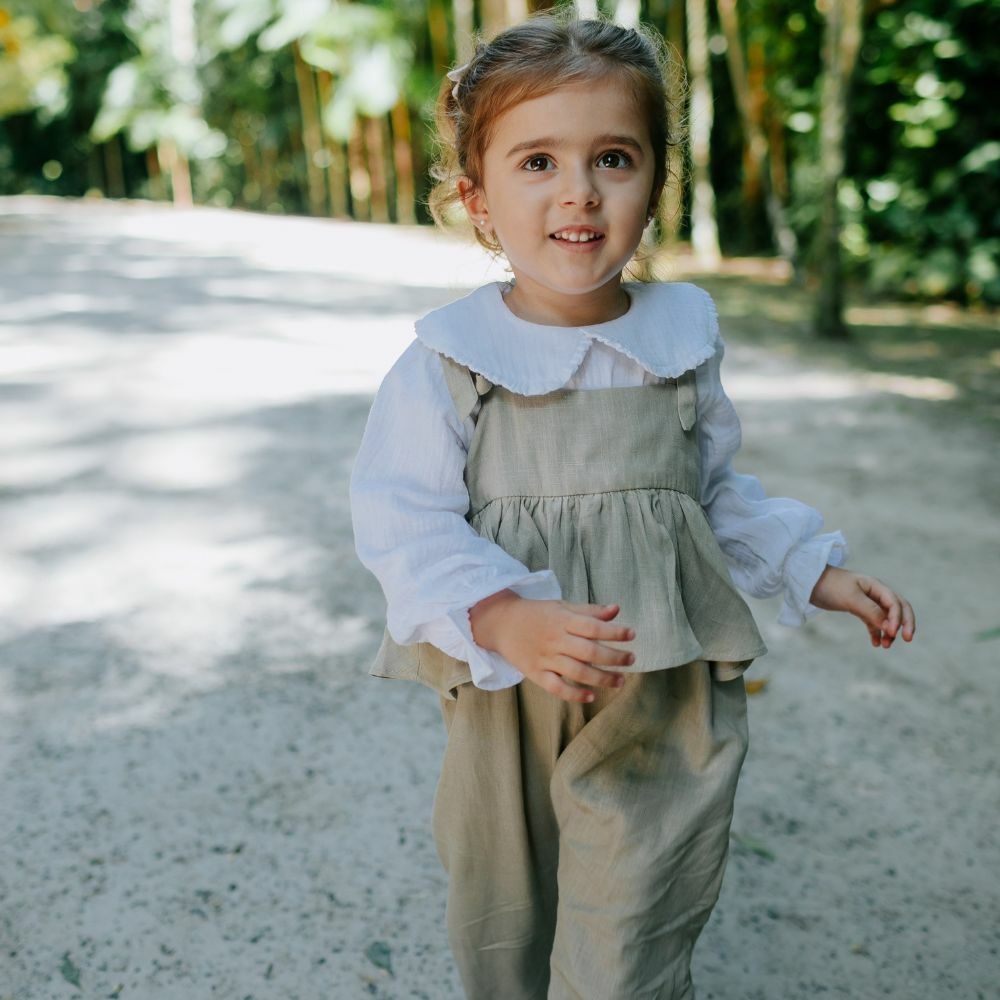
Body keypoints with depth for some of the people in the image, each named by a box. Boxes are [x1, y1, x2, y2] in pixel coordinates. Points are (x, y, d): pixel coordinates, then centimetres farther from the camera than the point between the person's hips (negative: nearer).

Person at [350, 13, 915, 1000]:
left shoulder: (680, 339, 1)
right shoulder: (445, 362, -9)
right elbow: (402, 522, -15)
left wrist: (815, 570, 9)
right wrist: (505, 619, -30)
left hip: (663, 706, 1)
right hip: (502, 697, 0)